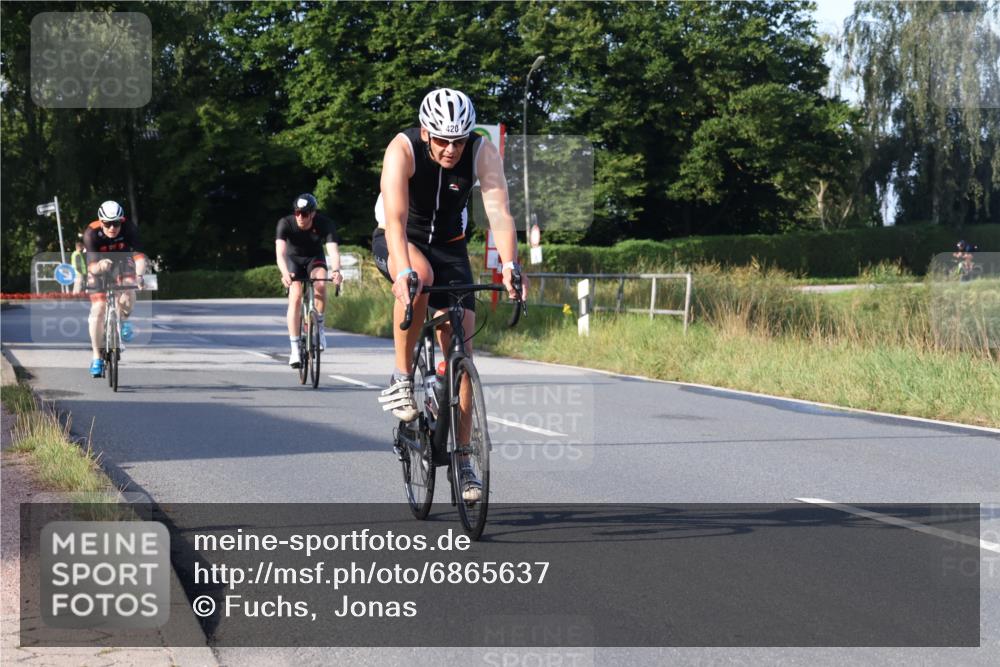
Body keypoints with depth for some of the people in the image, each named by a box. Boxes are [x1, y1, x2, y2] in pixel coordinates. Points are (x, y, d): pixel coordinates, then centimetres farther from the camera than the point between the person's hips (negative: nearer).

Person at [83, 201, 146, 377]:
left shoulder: (129, 228, -30)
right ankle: (97, 358, -3)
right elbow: (91, 265, -39)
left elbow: (139, 255, -39)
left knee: (128, 289, -29)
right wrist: (99, 266, -63)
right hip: (99, 266, -1)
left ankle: (124, 320, 5)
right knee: (98, 309, -13)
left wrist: (139, 275, -57)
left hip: (122, 262, 1)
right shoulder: (91, 233, -32)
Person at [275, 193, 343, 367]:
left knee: (320, 284, -31)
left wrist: (336, 270, -60)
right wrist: (285, 273, -60)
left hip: (314, 259, 0)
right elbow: (280, 252, -40)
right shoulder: (285, 223, -29)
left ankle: (319, 326, -7)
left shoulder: (325, 224, -27)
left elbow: (333, 250, -39)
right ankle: (294, 349, -17)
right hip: (293, 259, 0)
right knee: (295, 297, -22)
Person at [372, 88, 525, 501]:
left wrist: (509, 266, -47)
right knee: (419, 278, -39)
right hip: (396, 241, -3)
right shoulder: (403, 150, -28)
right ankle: (401, 379, -22)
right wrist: (404, 271, -53)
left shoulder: (482, 152, -21)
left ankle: (461, 459, 2)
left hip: (449, 245, 3)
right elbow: (396, 217, -38)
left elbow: (499, 212, -31)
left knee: (461, 351, -5)